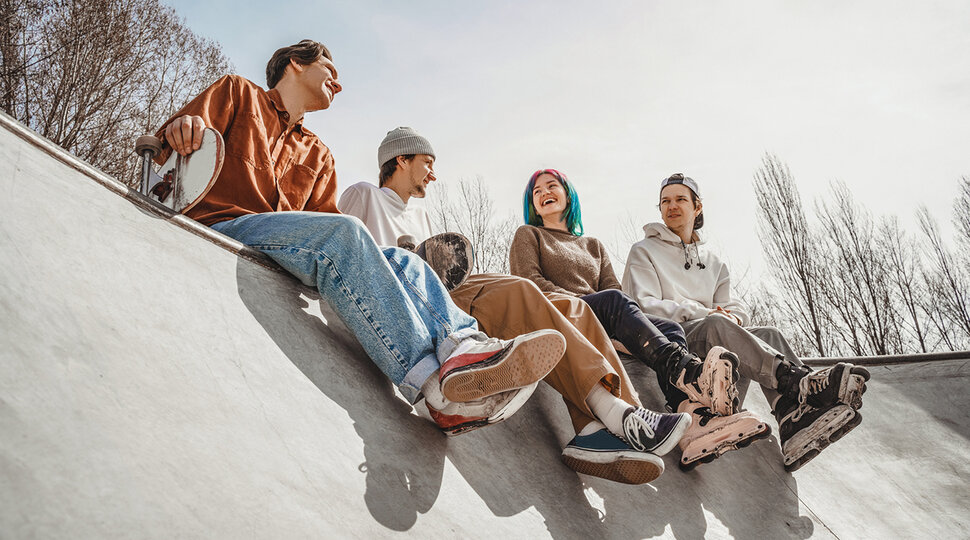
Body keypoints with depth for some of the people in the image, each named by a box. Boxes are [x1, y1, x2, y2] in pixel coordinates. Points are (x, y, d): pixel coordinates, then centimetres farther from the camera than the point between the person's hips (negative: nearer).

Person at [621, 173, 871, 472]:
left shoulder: (711, 260, 28)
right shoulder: (644, 251, 12)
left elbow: (732, 306, 16)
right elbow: (644, 306, -4)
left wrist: (733, 316, -10)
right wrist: (700, 313, -16)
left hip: (714, 335, 5)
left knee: (768, 334, -24)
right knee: (717, 325, -36)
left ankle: (796, 422, -49)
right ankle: (798, 380, -52)